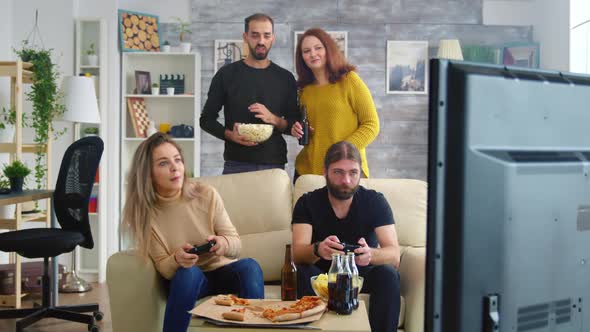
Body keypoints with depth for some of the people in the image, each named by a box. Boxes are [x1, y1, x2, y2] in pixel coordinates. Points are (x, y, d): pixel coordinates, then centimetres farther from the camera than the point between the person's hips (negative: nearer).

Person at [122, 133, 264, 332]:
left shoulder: (207, 195, -11)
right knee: (189, 272, -36)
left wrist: (224, 244, -31)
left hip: (222, 271, 1)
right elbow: (163, 268, -8)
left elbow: (236, 244, -6)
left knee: (249, 266, -32)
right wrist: (177, 259, -33)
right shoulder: (145, 212, -10)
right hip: (184, 280, 0)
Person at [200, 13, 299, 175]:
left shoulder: (285, 78, 6)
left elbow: (296, 125, 8)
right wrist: (229, 135, -13)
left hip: (275, 165, 1)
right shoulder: (227, 74, 3)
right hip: (236, 165, -1)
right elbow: (207, 119, 6)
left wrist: (274, 119, -12)